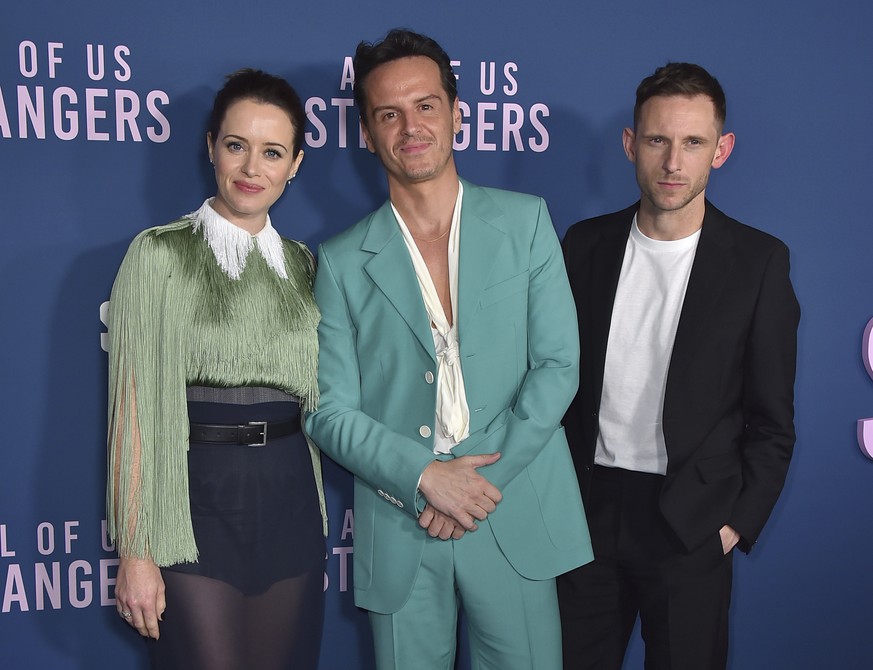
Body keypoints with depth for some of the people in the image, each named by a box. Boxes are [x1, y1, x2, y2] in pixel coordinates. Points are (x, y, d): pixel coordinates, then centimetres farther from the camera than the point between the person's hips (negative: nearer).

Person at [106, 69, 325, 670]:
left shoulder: (302, 263, 9)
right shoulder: (159, 254, -5)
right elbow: (134, 407, -8)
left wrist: (319, 528, 13)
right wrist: (135, 552, -11)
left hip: (291, 502, 4)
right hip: (197, 502, -4)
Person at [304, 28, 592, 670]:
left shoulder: (525, 221, 2)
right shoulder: (342, 262, 1)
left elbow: (558, 365, -3)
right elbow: (330, 412, -1)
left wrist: (484, 477, -11)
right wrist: (425, 477, -15)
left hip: (516, 519, 0)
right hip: (400, 527, 0)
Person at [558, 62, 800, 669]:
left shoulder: (760, 261, -6)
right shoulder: (585, 244, 1)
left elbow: (772, 421, -2)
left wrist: (738, 523, -6)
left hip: (693, 527, -2)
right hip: (589, 509, 2)